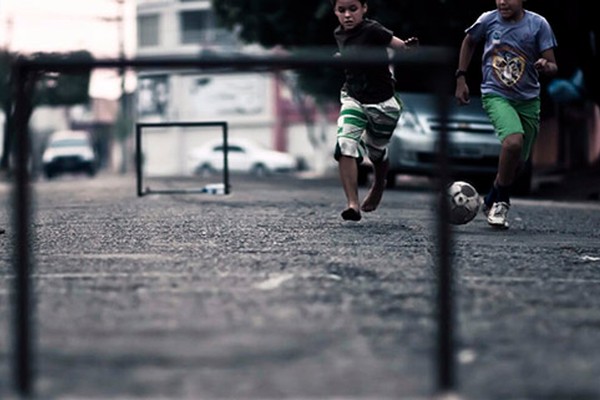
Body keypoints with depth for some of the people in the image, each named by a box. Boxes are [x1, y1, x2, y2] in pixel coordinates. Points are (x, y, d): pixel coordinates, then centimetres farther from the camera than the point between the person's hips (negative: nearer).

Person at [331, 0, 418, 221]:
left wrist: (408, 46, -55)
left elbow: (400, 45, -36)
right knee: (346, 145, -20)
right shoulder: (340, 35, 1)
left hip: (382, 103, -4)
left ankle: (378, 186, 50)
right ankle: (352, 204, -22)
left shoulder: (372, 30, -19)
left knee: (376, 151, 16)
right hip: (353, 99, 4)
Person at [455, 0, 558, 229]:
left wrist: (546, 66, -30)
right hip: (495, 95, -3)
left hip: (528, 100, 3)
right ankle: (501, 202, -10)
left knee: (518, 161, 10)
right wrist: (461, 78, 10)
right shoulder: (488, 20, -7)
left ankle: (491, 201, 36)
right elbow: (469, 42, 14)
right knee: (514, 141, -29)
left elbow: (553, 67, -6)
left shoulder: (538, 24, -7)